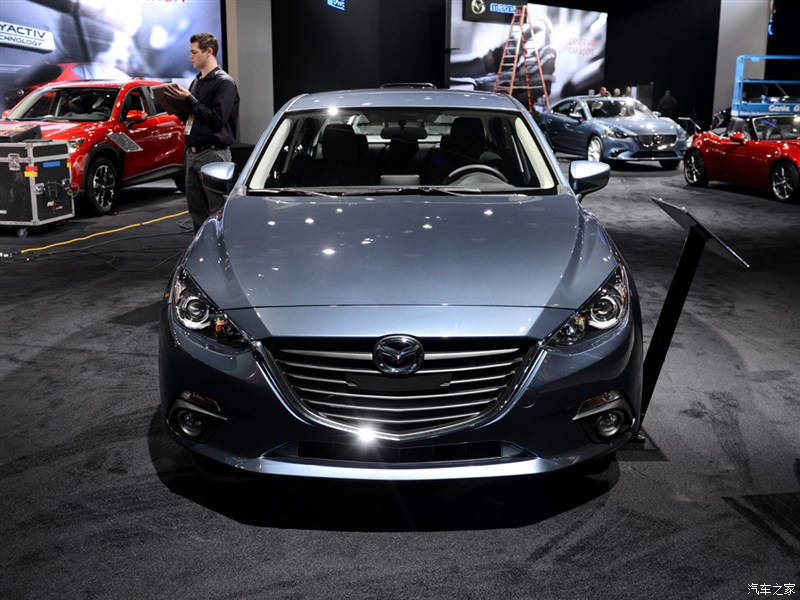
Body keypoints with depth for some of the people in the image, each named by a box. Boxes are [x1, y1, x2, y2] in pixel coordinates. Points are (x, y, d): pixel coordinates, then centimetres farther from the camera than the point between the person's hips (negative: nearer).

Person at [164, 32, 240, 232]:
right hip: (193, 152, 9)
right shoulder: (197, 82, 18)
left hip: (214, 153, -9)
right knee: (196, 208, 11)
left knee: (217, 210, -6)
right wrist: (178, 101, 4)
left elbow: (218, 118, -19)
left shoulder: (224, 82, -8)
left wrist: (189, 100, -14)